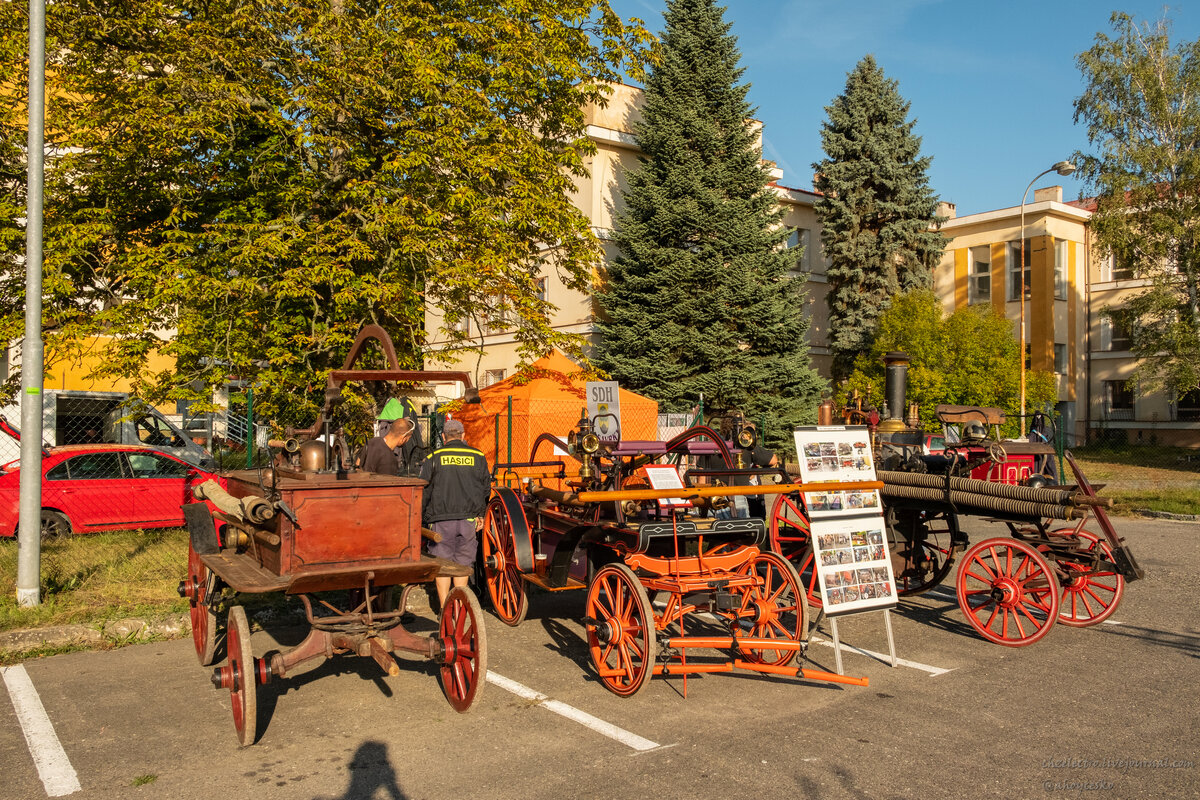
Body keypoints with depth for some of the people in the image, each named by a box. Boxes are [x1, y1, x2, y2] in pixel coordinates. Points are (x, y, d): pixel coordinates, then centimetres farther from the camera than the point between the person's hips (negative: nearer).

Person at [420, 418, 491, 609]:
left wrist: (421, 518, 11)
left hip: (441, 518, -1)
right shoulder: (478, 457, 7)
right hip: (468, 518, 2)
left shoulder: (433, 457, 2)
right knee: (462, 563, 10)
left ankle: (444, 607, 6)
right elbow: (486, 487, 11)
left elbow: (424, 491, 2)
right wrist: (480, 514, 21)